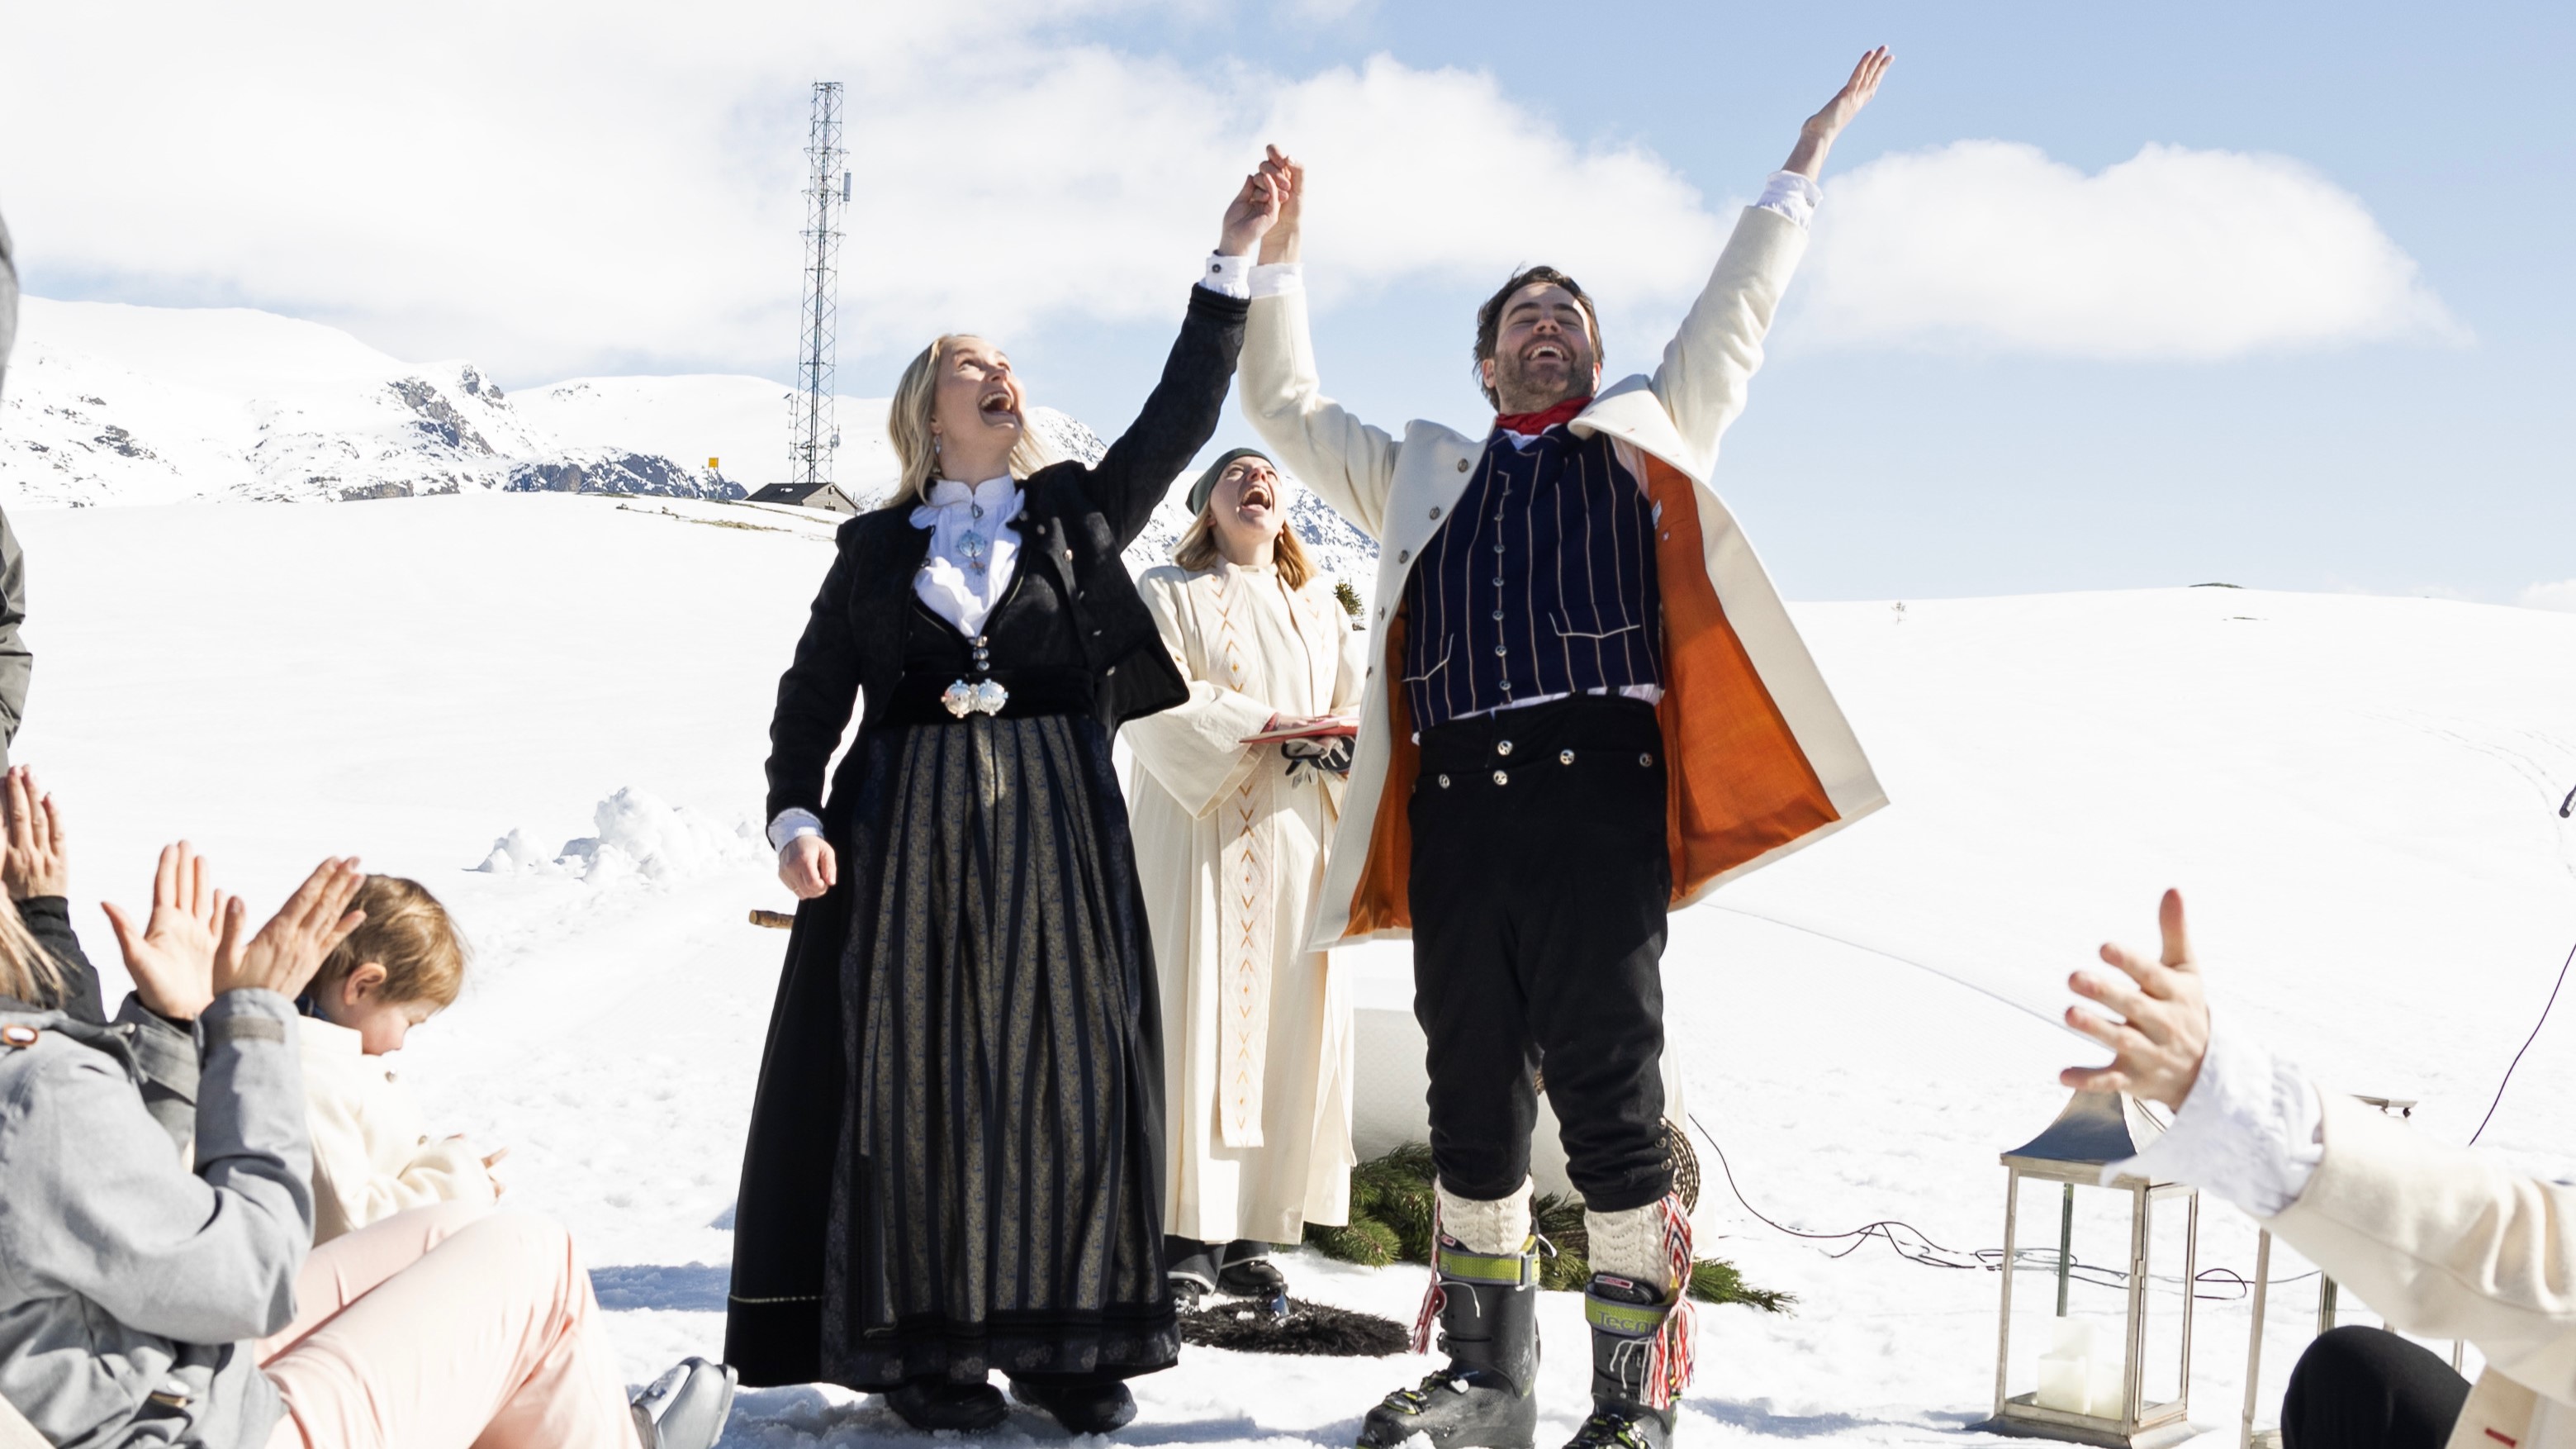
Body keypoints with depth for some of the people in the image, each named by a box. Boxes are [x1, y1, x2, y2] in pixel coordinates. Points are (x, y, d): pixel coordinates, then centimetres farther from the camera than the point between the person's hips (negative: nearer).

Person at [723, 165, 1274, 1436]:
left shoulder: (1079, 512, 13)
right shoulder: (878, 550, 11)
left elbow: (1182, 414, 4)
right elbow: (810, 693, 11)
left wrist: (1232, 265, -2)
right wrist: (794, 813, -4)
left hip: (1056, 826, 1)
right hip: (909, 822, -1)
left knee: (1064, 1064, -2)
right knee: (918, 1067, -3)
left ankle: (1064, 1340, 4)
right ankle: (923, 1342, 3)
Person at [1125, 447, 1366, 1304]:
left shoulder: (1321, 609, 22)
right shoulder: (1169, 593, 9)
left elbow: (1357, 707, 14)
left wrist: (1339, 742, -10)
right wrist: (1266, 723, -16)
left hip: (1294, 842, 4)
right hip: (1201, 837, -4)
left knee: (1289, 1025, -2)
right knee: (1200, 1017, -10)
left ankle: (1250, 1231, 2)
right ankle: (1190, 1234, -9)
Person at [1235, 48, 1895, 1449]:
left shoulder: (1645, 442, 20)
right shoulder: (1423, 475, 27)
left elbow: (1733, 316, 19)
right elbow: (1289, 408, 30)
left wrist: (1802, 163, 19)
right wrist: (1275, 254, 24)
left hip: (1597, 793, -3)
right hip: (1455, 807, 3)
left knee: (1608, 1093, -5)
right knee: (1471, 1098, 8)